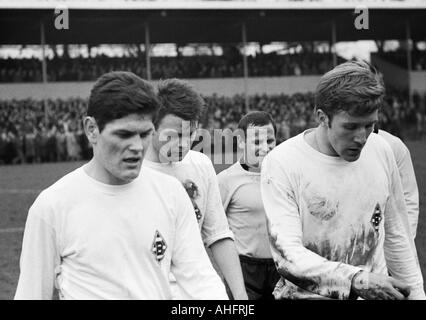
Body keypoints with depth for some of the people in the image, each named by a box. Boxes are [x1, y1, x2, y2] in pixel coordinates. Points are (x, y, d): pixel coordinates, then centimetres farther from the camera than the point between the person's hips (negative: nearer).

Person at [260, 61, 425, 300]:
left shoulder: (381, 150, 3)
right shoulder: (281, 163, -12)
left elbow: (396, 236, 13)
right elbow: (287, 256, -19)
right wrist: (357, 279, -27)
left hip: (377, 292, 3)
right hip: (308, 294, -2)